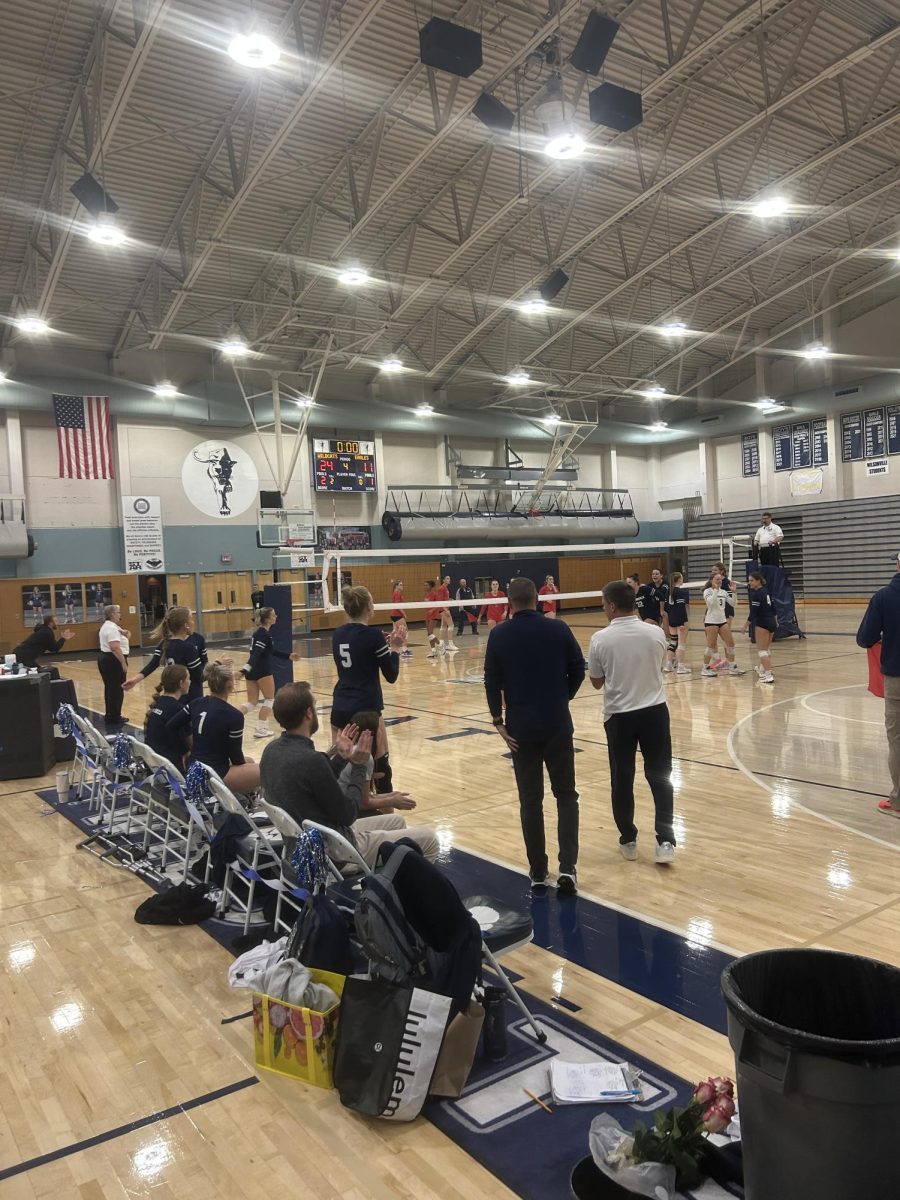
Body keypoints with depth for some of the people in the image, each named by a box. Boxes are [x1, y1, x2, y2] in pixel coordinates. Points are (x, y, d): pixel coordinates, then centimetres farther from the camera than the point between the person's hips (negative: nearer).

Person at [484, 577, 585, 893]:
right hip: (558, 724, 0)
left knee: (530, 800, 11)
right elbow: (578, 669, 1)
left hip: (521, 728, 0)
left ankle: (538, 871, 16)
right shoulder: (558, 629, -4)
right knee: (566, 795, 13)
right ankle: (567, 867, 2)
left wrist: (498, 720, 2)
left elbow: (492, 681, -6)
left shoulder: (499, 635, -5)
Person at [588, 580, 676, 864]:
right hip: (654, 711, 1)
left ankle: (628, 840, 21)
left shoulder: (600, 639, -12)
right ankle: (665, 841, 6)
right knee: (660, 777, 8)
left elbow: (597, 682, 0)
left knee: (622, 780, 11)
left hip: (619, 716, -1)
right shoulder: (655, 632, -7)